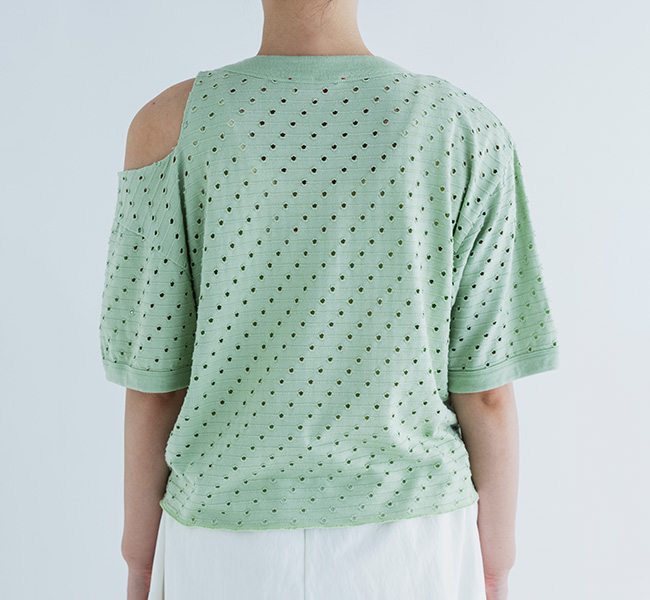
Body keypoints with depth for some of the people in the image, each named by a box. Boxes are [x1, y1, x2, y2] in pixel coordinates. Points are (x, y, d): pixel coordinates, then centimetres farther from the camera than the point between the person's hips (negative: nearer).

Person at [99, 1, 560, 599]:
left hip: (228, 522, 0)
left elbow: (155, 380, -8)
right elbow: (485, 389, -8)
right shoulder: (469, 129, -10)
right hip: (407, 544, 1)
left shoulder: (170, 126, -13)